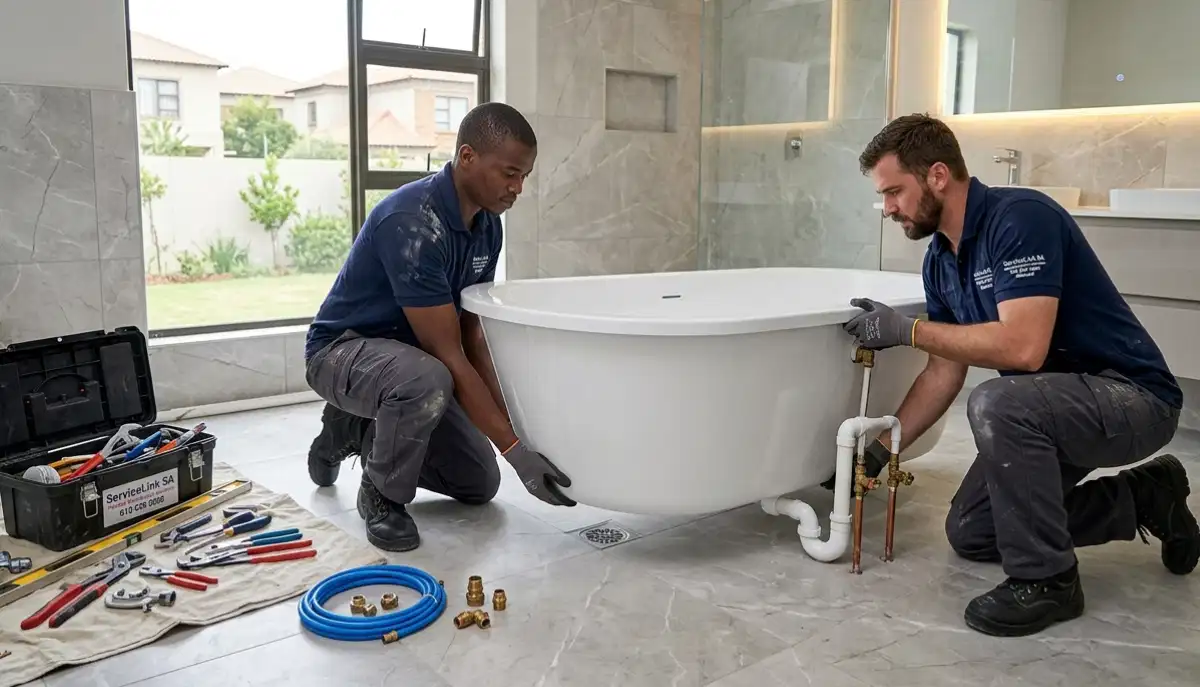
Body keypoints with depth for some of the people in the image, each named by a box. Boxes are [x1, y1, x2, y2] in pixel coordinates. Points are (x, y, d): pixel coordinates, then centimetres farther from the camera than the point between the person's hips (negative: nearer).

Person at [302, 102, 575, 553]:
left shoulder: (487, 224, -6)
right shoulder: (411, 223, -32)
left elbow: (474, 336, -3)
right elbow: (449, 356, -33)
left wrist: (513, 424, -12)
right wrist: (514, 448, -33)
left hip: (407, 353, 8)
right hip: (343, 350, -8)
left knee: (479, 483, 6)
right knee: (428, 380, -41)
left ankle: (359, 428, 21)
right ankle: (381, 495, -12)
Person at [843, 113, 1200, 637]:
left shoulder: (1021, 218, -24)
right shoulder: (940, 260, 1)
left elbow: (1023, 347, -36)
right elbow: (944, 372, 6)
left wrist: (907, 329, -27)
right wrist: (881, 449, 3)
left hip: (1132, 398, -9)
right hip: (1051, 408, 9)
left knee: (996, 404, -37)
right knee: (969, 533, 9)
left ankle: (1045, 579, -15)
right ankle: (1142, 496, 21)